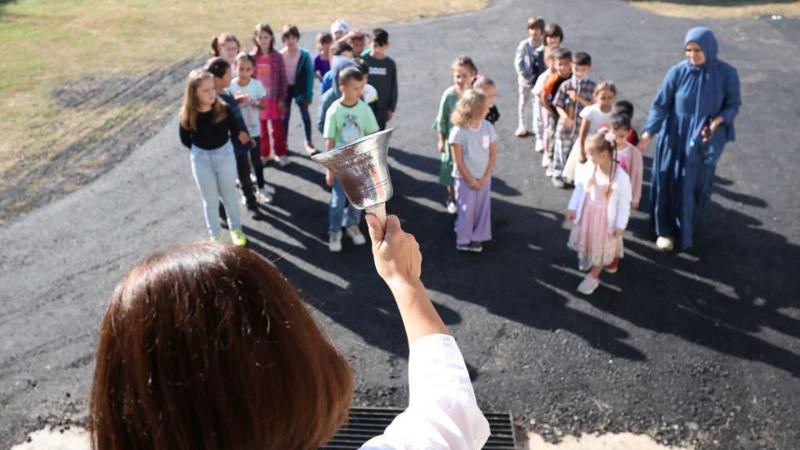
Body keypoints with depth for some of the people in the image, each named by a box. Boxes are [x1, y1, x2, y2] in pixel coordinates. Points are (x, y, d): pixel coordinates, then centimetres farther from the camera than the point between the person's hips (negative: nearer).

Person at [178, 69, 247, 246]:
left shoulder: (223, 109, -19)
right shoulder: (188, 116, -18)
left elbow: (236, 131, -2)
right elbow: (185, 139, -1)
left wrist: (221, 146, 0)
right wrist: (201, 150, -1)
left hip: (225, 154, 0)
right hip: (201, 159, 0)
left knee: (229, 196, 17)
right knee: (210, 200, 14)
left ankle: (235, 229, 38)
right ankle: (215, 235, 31)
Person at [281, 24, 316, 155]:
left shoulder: (304, 54, -14)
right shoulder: (280, 55, -10)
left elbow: (310, 74, -11)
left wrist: (309, 94, -14)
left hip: (300, 88, -1)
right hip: (285, 88, 2)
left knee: (305, 115, 9)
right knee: (285, 116, 12)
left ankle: (308, 142, 24)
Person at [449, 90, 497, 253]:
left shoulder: (488, 127, -7)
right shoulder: (459, 131, -20)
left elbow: (493, 154, -2)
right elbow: (458, 161, -15)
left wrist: (485, 178, -9)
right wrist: (471, 181, -11)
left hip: (484, 178, 4)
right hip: (465, 178, -4)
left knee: (482, 208, 12)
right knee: (466, 210, 7)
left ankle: (477, 238, 29)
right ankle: (463, 240, 25)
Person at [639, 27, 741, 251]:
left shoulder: (727, 73, -12)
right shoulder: (677, 72, -13)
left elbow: (733, 104, -1)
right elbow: (660, 105, -10)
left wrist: (717, 122, -21)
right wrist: (648, 134, -20)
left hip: (705, 141, 0)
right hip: (675, 138, 0)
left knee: (697, 185, 14)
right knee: (669, 183, 7)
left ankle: (686, 228, 36)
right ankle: (666, 230, 23)